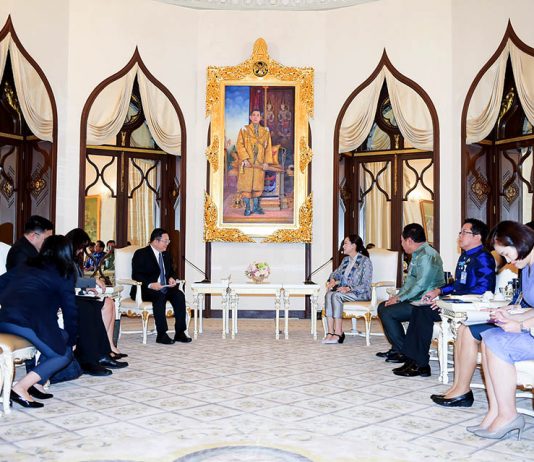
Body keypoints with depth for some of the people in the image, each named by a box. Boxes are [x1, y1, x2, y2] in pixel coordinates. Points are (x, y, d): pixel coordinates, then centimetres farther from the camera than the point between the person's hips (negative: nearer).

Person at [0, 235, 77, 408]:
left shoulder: (25, 266, 25)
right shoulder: (63, 274, 11)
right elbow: (69, 311, 12)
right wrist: (72, 340, 25)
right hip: (29, 322, -7)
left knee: (60, 337, 24)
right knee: (64, 354, 12)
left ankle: (36, 383, 13)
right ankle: (21, 388, -4)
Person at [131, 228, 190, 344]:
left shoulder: (166, 254, 18)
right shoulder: (141, 254, -4)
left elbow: (171, 271, 26)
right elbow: (136, 275, -12)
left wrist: (171, 278, 0)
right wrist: (150, 284, -28)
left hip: (164, 288, 6)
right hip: (145, 290, -6)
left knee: (179, 295, -23)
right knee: (160, 296, -36)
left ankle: (180, 333, -23)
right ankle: (161, 335, -33)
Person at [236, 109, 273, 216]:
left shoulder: (265, 132, 11)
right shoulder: (244, 130, 4)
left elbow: (268, 148, 9)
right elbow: (239, 145, -4)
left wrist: (266, 161, -1)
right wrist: (245, 158, -15)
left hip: (259, 163, 2)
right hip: (247, 163, -2)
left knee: (258, 185, 5)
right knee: (246, 185, -3)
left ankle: (256, 207, 14)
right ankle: (247, 208, 3)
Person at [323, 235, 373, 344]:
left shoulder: (365, 261, -7)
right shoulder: (345, 260, 16)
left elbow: (366, 285, -13)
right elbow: (336, 273, 22)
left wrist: (349, 289, -24)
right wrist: (332, 280, -2)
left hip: (360, 293, -6)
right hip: (344, 291, 6)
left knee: (336, 295, -32)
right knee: (329, 294, -26)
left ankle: (338, 333, -32)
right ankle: (330, 332, -33)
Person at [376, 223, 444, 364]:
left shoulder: (427, 255, -19)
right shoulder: (417, 255, 16)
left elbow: (420, 285, -24)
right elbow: (410, 281, 23)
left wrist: (399, 299, -16)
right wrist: (398, 296, 9)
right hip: (415, 300, 11)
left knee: (387, 312, -16)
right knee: (382, 306, 9)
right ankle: (397, 348, 11)